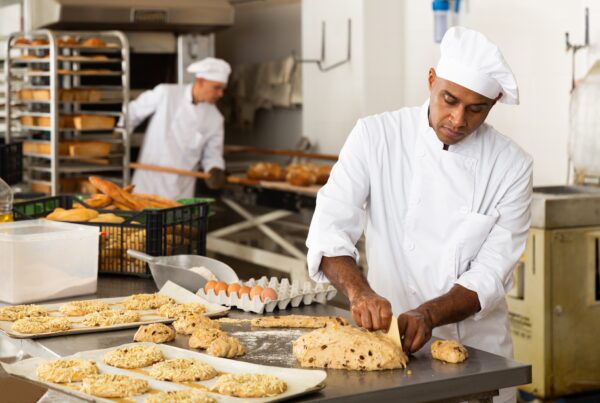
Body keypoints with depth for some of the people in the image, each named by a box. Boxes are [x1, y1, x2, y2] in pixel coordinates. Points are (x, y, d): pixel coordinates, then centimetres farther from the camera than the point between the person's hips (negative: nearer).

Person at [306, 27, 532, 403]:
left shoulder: (512, 166, -9)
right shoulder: (376, 136, -9)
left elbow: (489, 277, -13)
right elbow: (329, 230, -17)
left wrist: (427, 316, -30)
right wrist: (360, 291, -35)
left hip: (477, 347, 1)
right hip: (387, 334, 0)